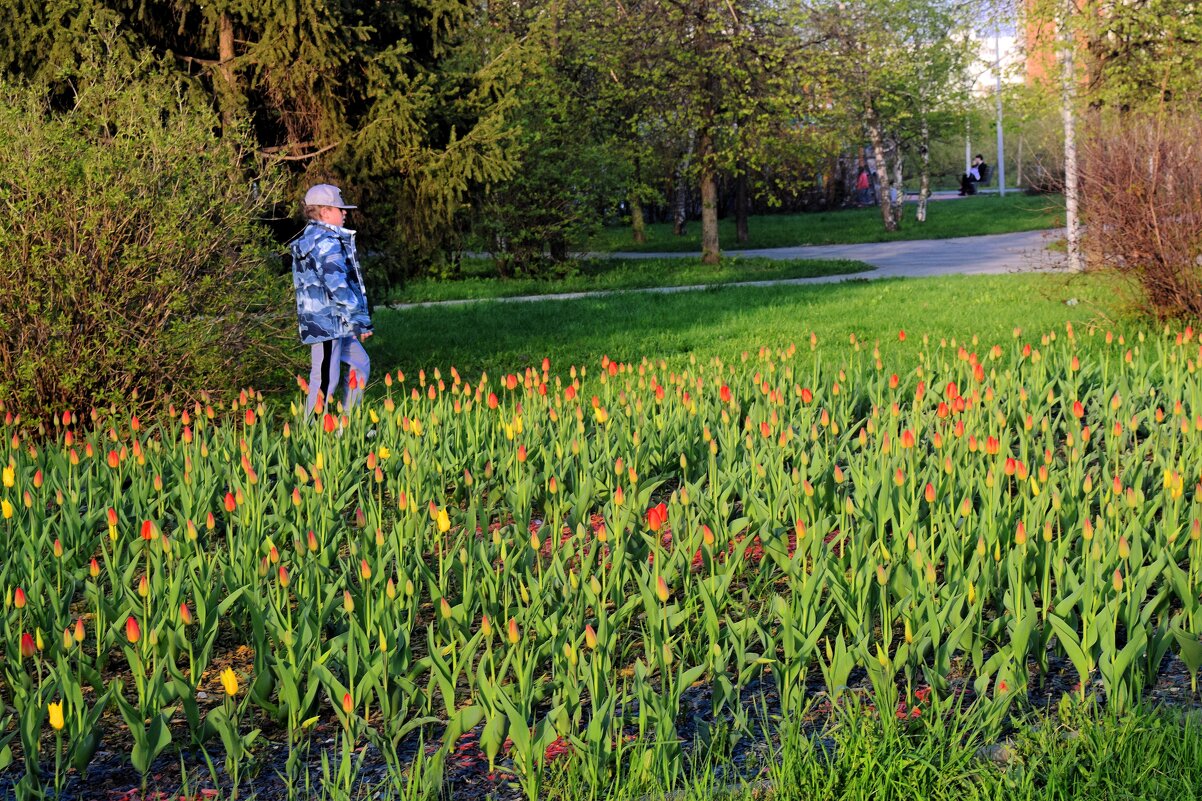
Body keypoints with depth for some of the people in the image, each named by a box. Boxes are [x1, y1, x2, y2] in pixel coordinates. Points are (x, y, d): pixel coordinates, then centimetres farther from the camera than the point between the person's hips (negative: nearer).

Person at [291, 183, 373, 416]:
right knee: (326, 379, -7)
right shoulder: (327, 243, -17)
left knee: (360, 364, 20)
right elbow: (338, 286, -24)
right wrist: (360, 321, -18)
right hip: (328, 323, -11)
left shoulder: (306, 241, 16)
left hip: (316, 319, 11)